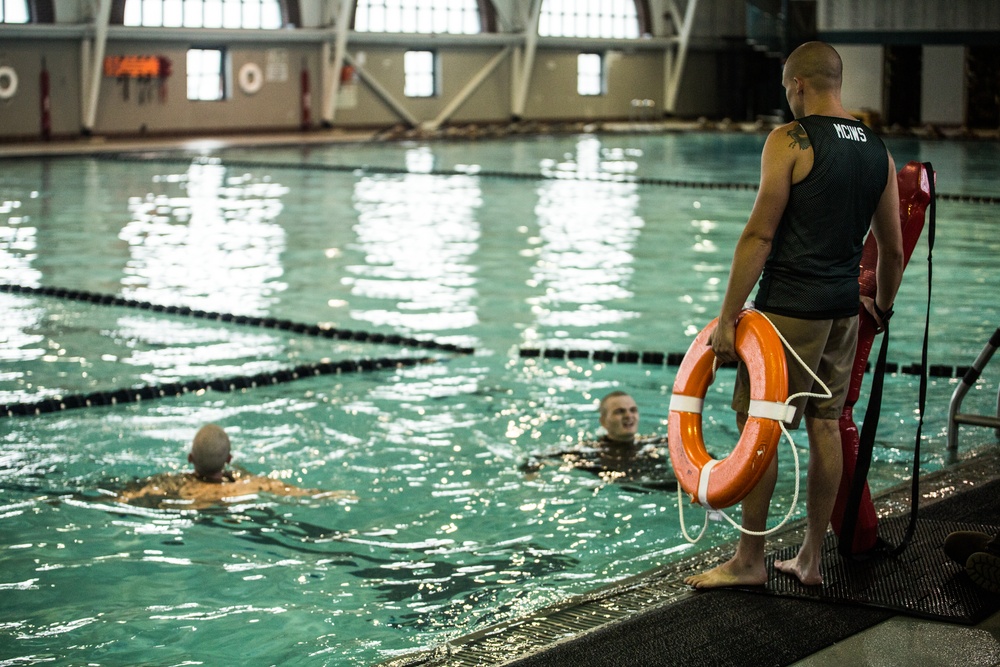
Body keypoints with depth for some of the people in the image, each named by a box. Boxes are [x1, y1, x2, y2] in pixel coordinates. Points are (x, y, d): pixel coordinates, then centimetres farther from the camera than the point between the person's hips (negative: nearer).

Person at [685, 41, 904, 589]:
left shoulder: (790, 141, -10)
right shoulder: (879, 153, 10)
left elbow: (759, 234, -15)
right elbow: (892, 250, 15)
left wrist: (728, 316, -13)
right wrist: (881, 308, 31)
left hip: (790, 309, -7)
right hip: (844, 309, 7)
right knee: (826, 426, 12)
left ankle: (749, 560, 6)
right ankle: (811, 559, 19)